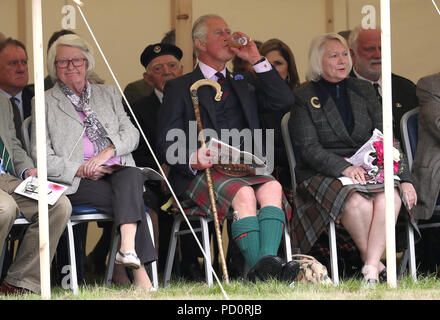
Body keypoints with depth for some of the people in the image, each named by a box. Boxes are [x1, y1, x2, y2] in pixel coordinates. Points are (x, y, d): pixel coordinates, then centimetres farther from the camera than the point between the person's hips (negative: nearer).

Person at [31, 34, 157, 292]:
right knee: (131, 199, -30)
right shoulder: (45, 103, 12)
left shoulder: (108, 94, 23)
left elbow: (131, 134, 13)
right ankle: (139, 273, -37)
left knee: (132, 176, -35)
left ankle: (128, 248, -52)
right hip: (78, 183, -3)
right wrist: (80, 170, -11)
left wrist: (108, 151, -9)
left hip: (118, 172, 3)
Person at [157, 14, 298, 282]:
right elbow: (167, 145, 4)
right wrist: (193, 159, -19)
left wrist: (257, 60, 12)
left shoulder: (241, 86, 29)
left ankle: (268, 260, -49)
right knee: (243, 193, -36)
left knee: (272, 188, -31)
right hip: (200, 172, -4)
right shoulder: (179, 87, 14)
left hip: (244, 170, 4)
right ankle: (259, 269, -46)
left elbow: (284, 100, 14)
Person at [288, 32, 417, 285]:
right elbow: (309, 149, -7)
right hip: (323, 173, -3)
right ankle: (376, 264, -21)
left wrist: (404, 178, -3)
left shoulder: (364, 90, 17)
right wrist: (344, 168, -22)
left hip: (367, 168, 3)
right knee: (357, 203, -37)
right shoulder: (304, 98, 4)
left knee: (390, 198, -32)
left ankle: (371, 272, -34)